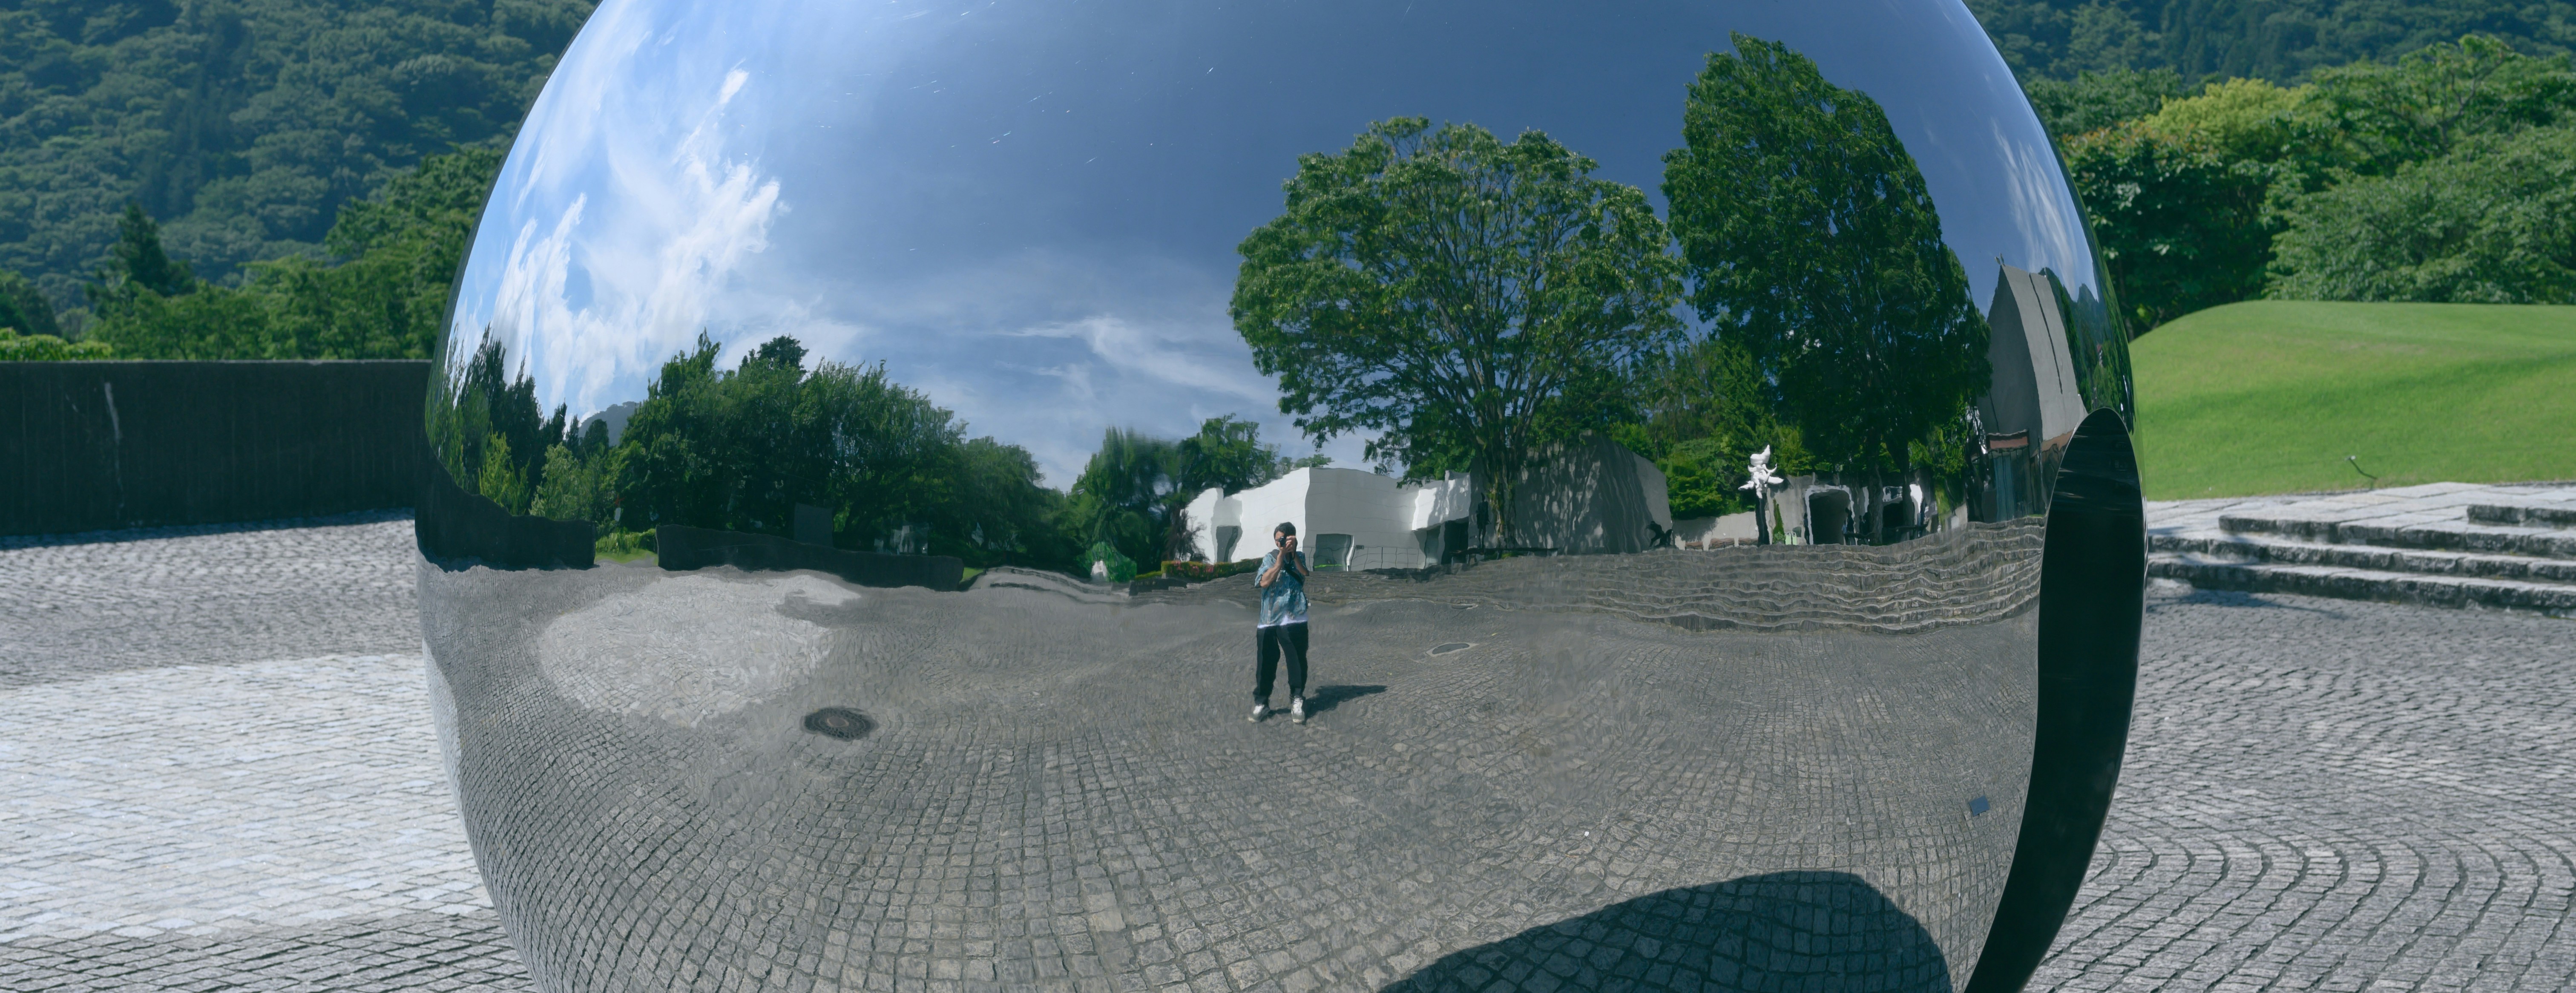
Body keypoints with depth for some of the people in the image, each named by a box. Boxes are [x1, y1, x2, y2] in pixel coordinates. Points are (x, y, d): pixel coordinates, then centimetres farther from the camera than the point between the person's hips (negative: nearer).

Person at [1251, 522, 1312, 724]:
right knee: (1265, 662, 2)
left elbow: (1308, 576, -6)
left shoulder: (1301, 557, 11)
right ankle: (1261, 702, 11)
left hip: (1294, 618, -1)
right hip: (1268, 619, 1)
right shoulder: (1270, 558, 9)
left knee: (1297, 660, -2)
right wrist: (1281, 557, -9)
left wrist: (1294, 554, -10)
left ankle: (1297, 701, 9)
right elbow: (1265, 582, -6)